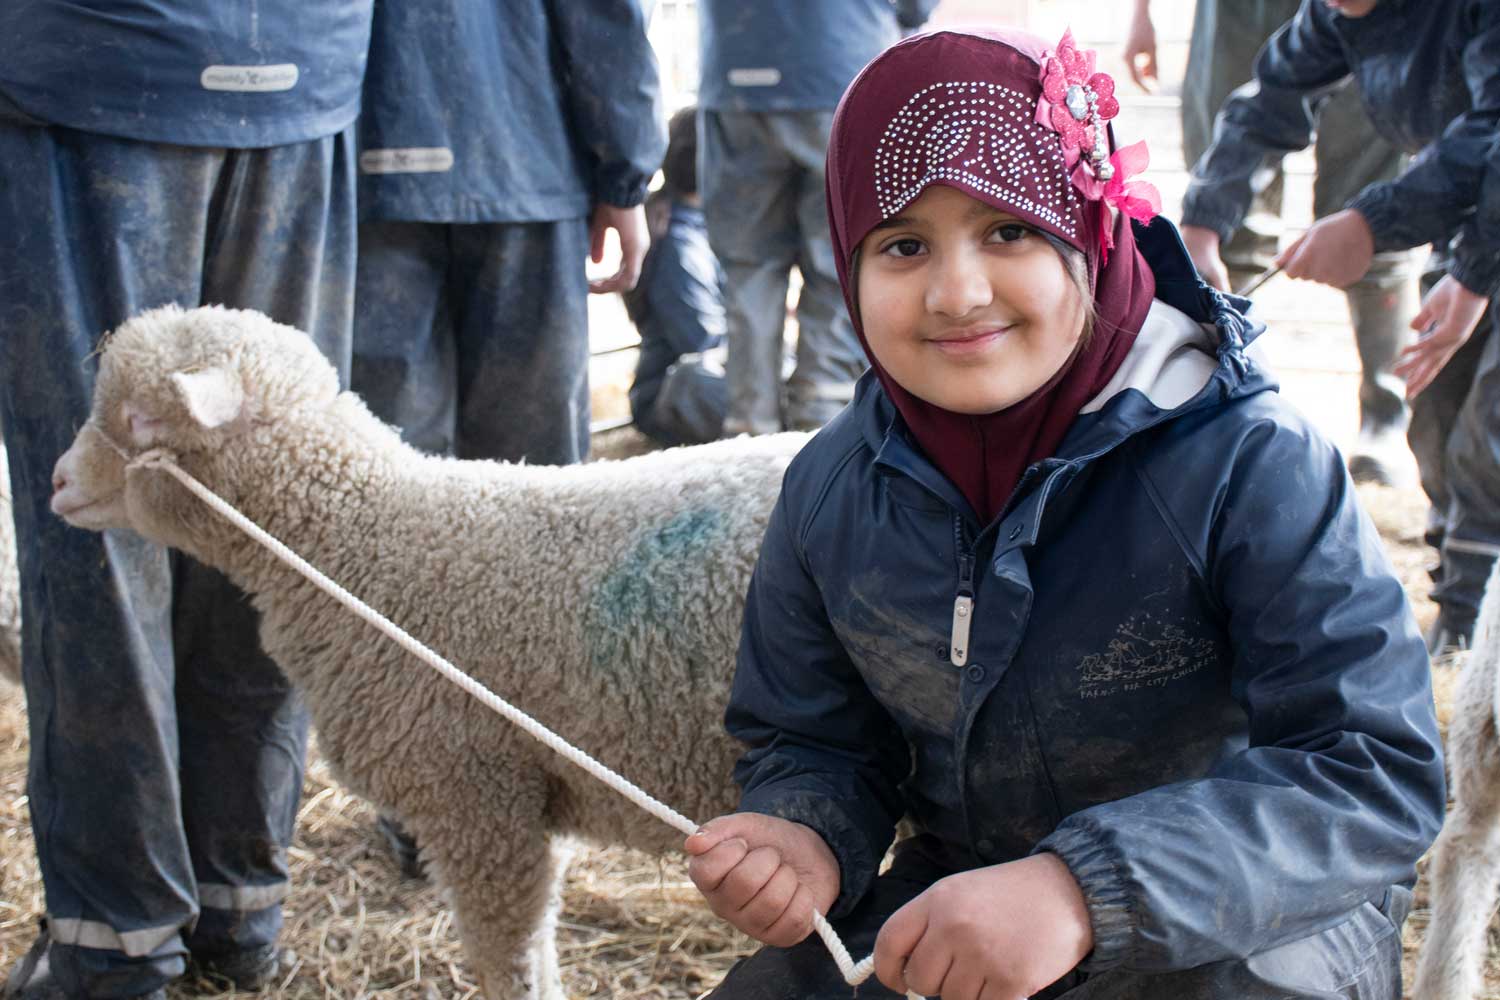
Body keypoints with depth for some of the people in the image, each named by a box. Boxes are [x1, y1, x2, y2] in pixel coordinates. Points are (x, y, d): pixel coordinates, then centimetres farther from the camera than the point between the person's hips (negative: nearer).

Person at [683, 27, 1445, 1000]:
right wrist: (810, 839, -17)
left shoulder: (1249, 464, -21)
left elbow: (1382, 770, -27)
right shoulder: (831, 491, -4)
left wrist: (1086, 890, -40)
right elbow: (812, 738, 9)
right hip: (955, 903, 5)